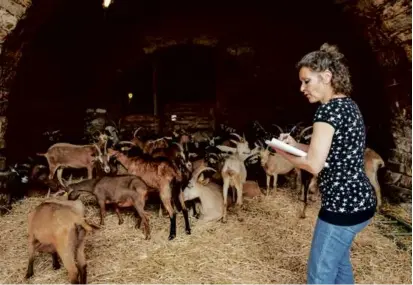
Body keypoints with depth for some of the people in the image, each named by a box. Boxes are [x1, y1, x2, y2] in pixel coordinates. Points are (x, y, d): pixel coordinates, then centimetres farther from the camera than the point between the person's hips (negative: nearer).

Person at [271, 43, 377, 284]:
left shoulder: (329, 109, -19)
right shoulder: (348, 105, 10)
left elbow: (314, 165, -23)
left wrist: (283, 152, -6)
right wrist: (295, 145, 7)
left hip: (343, 206, -10)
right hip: (359, 200, 10)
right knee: (339, 263, 26)